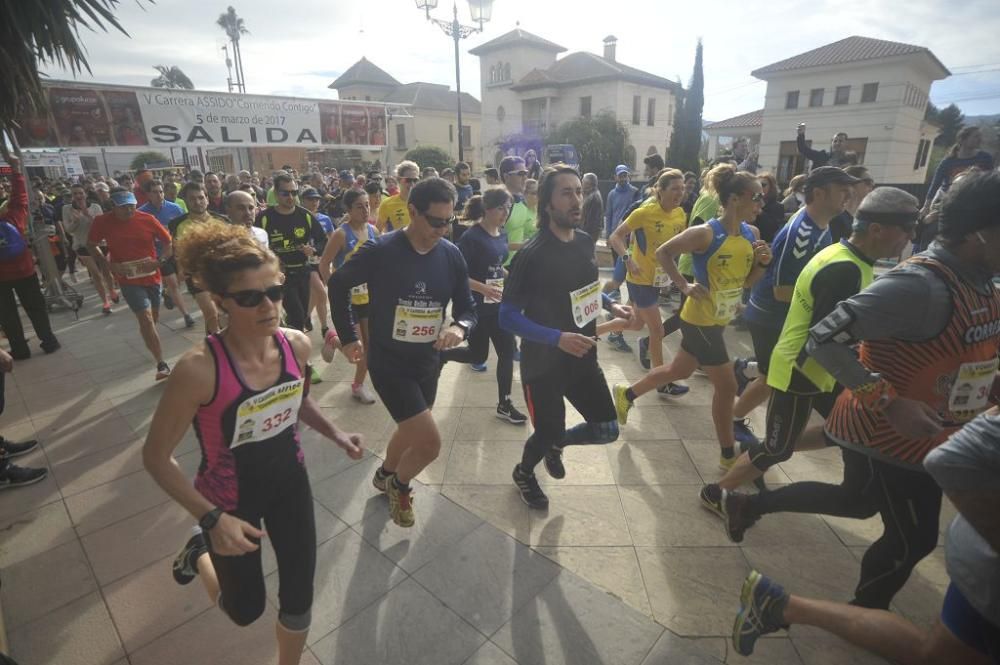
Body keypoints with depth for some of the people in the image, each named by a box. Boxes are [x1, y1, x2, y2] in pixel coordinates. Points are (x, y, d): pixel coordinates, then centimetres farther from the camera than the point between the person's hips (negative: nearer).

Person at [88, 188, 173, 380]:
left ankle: (151, 343, 49)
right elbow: (91, 245, 6)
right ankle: (162, 365, -12)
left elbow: (169, 243, -1)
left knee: (153, 317, 19)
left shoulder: (147, 219, -8)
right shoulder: (102, 221, -8)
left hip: (152, 277, 2)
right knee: (146, 318, -14)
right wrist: (108, 264, -10)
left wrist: (159, 261, -18)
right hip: (129, 280, -2)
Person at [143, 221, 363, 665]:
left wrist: (336, 435, -8)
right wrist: (211, 519, -22)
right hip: (231, 496, -3)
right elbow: (156, 456, -18)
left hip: (289, 481, 4)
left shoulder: (296, 345, -16)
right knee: (246, 611, 19)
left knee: (299, 597, 15)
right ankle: (201, 553, 49)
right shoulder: (199, 369, -31)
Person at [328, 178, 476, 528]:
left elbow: (468, 308, 0)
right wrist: (348, 337, 1)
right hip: (388, 361, -5)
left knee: (411, 430, 24)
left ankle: (385, 475, 55)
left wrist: (459, 327, -23)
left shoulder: (452, 255, -6)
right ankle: (399, 484, 23)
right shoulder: (380, 251, -18)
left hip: (429, 362, 6)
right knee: (430, 442, -10)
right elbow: (338, 285, -2)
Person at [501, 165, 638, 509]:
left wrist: (612, 305, 0)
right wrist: (557, 338, -31)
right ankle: (524, 472, 46)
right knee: (548, 433, 10)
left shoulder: (585, 242, 0)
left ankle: (556, 444, 42)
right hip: (543, 363, -6)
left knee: (607, 430, 11)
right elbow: (507, 317, -20)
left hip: (583, 357, 6)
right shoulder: (531, 255, -22)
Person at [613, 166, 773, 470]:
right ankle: (728, 455, 20)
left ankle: (626, 394, 40)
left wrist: (763, 263, -9)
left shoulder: (751, 234, 3)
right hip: (700, 319, -8)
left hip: (720, 319, 8)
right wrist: (685, 286, -20)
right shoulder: (705, 233, -20)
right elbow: (662, 252, -14)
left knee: (679, 370, 21)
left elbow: (746, 282, 10)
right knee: (726, 386, 1)